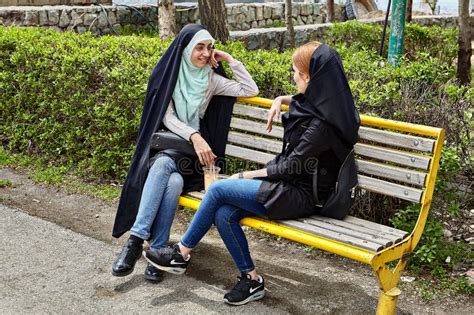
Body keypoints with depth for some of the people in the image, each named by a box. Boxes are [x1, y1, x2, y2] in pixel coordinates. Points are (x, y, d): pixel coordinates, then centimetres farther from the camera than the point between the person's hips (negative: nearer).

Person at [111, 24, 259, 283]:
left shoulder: (210, 78, 10)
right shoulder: (167, 74, 4)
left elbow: (250, 90, 3)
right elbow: (168, 118, -6)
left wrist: (230, 60, 2)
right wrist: (194, 136, -22)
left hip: (196, 147, 1)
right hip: (166, 143, -1)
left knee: (174, 181, -34)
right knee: (162, 166, -38)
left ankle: (137, 241, -29)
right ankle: (151, 246, -38)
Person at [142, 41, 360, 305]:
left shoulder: (322, 123, -22)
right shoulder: (319, 101, 6)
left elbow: (291, 166, -18)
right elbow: (301, 102, 33)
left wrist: (248, 175, -7)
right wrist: (280, 100, 12)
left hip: (301, 195, -9)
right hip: (290, 184, 9)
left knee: (219, 189, -14)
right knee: (223, 215, -10)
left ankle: (182, 254, 2)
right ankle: (251, 280, 2)